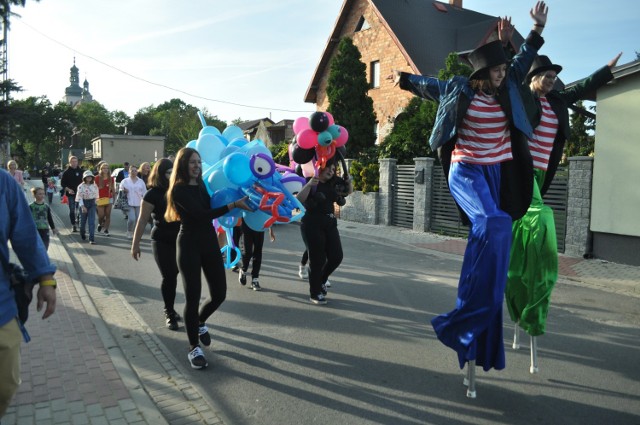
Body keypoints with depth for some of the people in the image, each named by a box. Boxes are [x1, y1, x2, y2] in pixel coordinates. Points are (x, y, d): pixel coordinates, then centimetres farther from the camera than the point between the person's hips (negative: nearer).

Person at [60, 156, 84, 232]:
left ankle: (80, 223, 18)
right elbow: (62, 183, 1)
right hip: (71, 194, -2)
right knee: (72, 210, 1)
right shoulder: (66, 172, 0)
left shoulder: (80, 171, 6)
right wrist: (68, 189, -14)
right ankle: (73, 225, 7)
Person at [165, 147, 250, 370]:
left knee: (219, 294, 8)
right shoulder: (179, 190, -11)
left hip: (210, 242, 6)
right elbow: (202, 214, -21)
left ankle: (200, 322, 40)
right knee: (192, 297, -2)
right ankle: (194, 348, 14)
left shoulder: (203, 185, 10)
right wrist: (233, 205, -24)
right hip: (189, 245, -6)